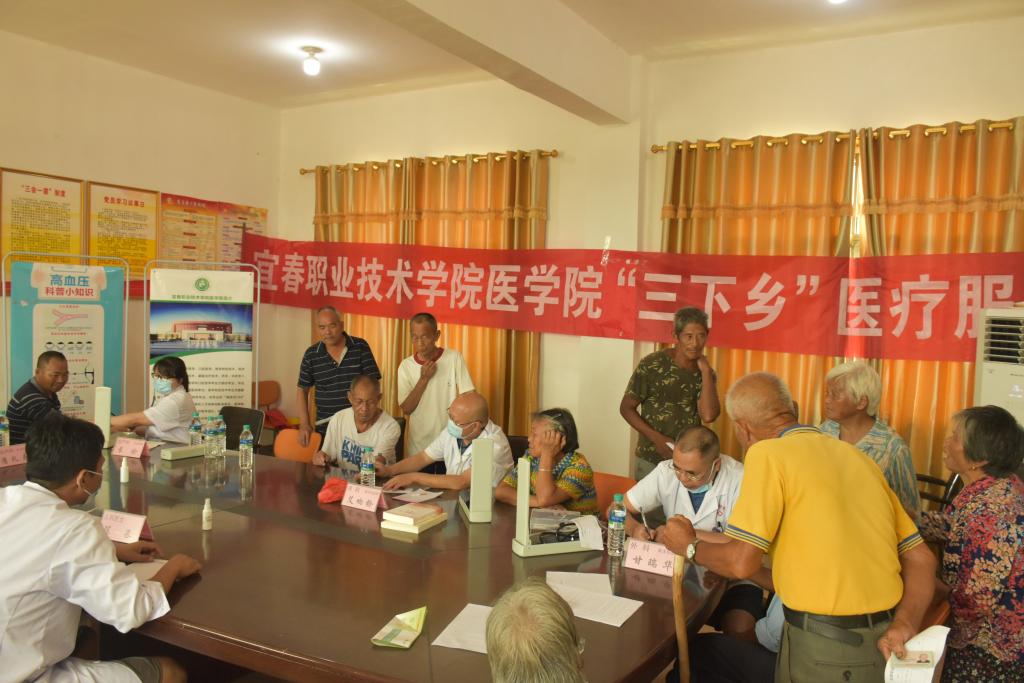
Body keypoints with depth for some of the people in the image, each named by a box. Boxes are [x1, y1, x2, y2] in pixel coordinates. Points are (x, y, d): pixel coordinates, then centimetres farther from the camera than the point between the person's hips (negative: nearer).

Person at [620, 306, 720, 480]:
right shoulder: (652, 365, -11)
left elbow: (708, 416, -16)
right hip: (652, 460, -3)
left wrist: (705, 370, -15)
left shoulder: (705, 373, 0)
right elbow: (626, 408, -6)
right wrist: (657, 438, -15)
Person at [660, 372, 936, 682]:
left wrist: (689, 546, 2)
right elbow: (921, 558, 8)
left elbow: (741, 563, -16)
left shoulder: (767, 453, -11)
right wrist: (904, 625, -4)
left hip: (824, 645, -7)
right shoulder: (856, 455, 11)